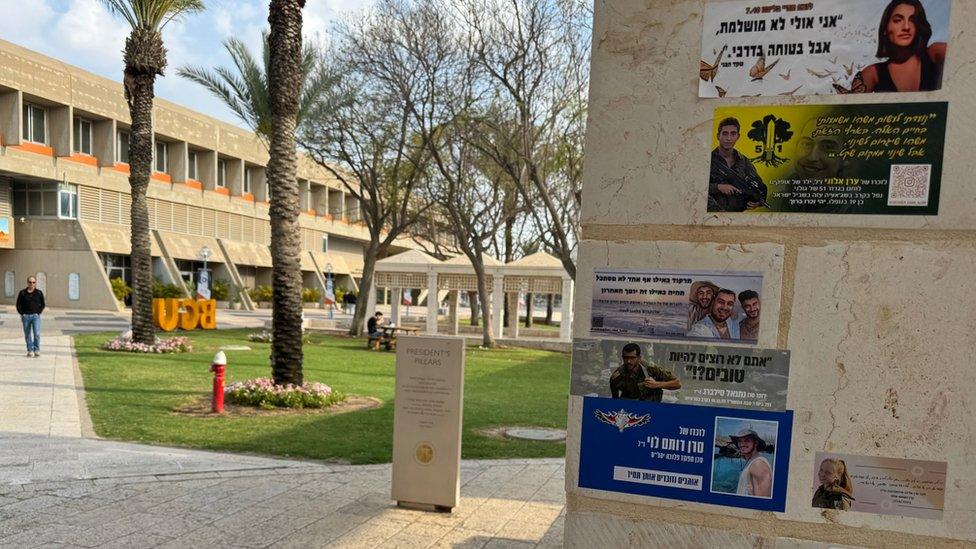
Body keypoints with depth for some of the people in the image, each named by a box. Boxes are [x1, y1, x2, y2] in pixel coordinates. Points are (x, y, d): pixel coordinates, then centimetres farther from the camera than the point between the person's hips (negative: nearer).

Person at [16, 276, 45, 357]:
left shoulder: (39, 293, 3)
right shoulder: (22, 293, 2)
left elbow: (42, 305, 11)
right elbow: (18, 305, 8)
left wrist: (38, 313, 1)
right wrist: (22, 314, 0)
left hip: (36, 316, -1)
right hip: (25, 316, 1)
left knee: (37, 334, -12)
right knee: (27, 335, 8)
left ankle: (37, 350, -2)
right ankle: (30, 350, 16)